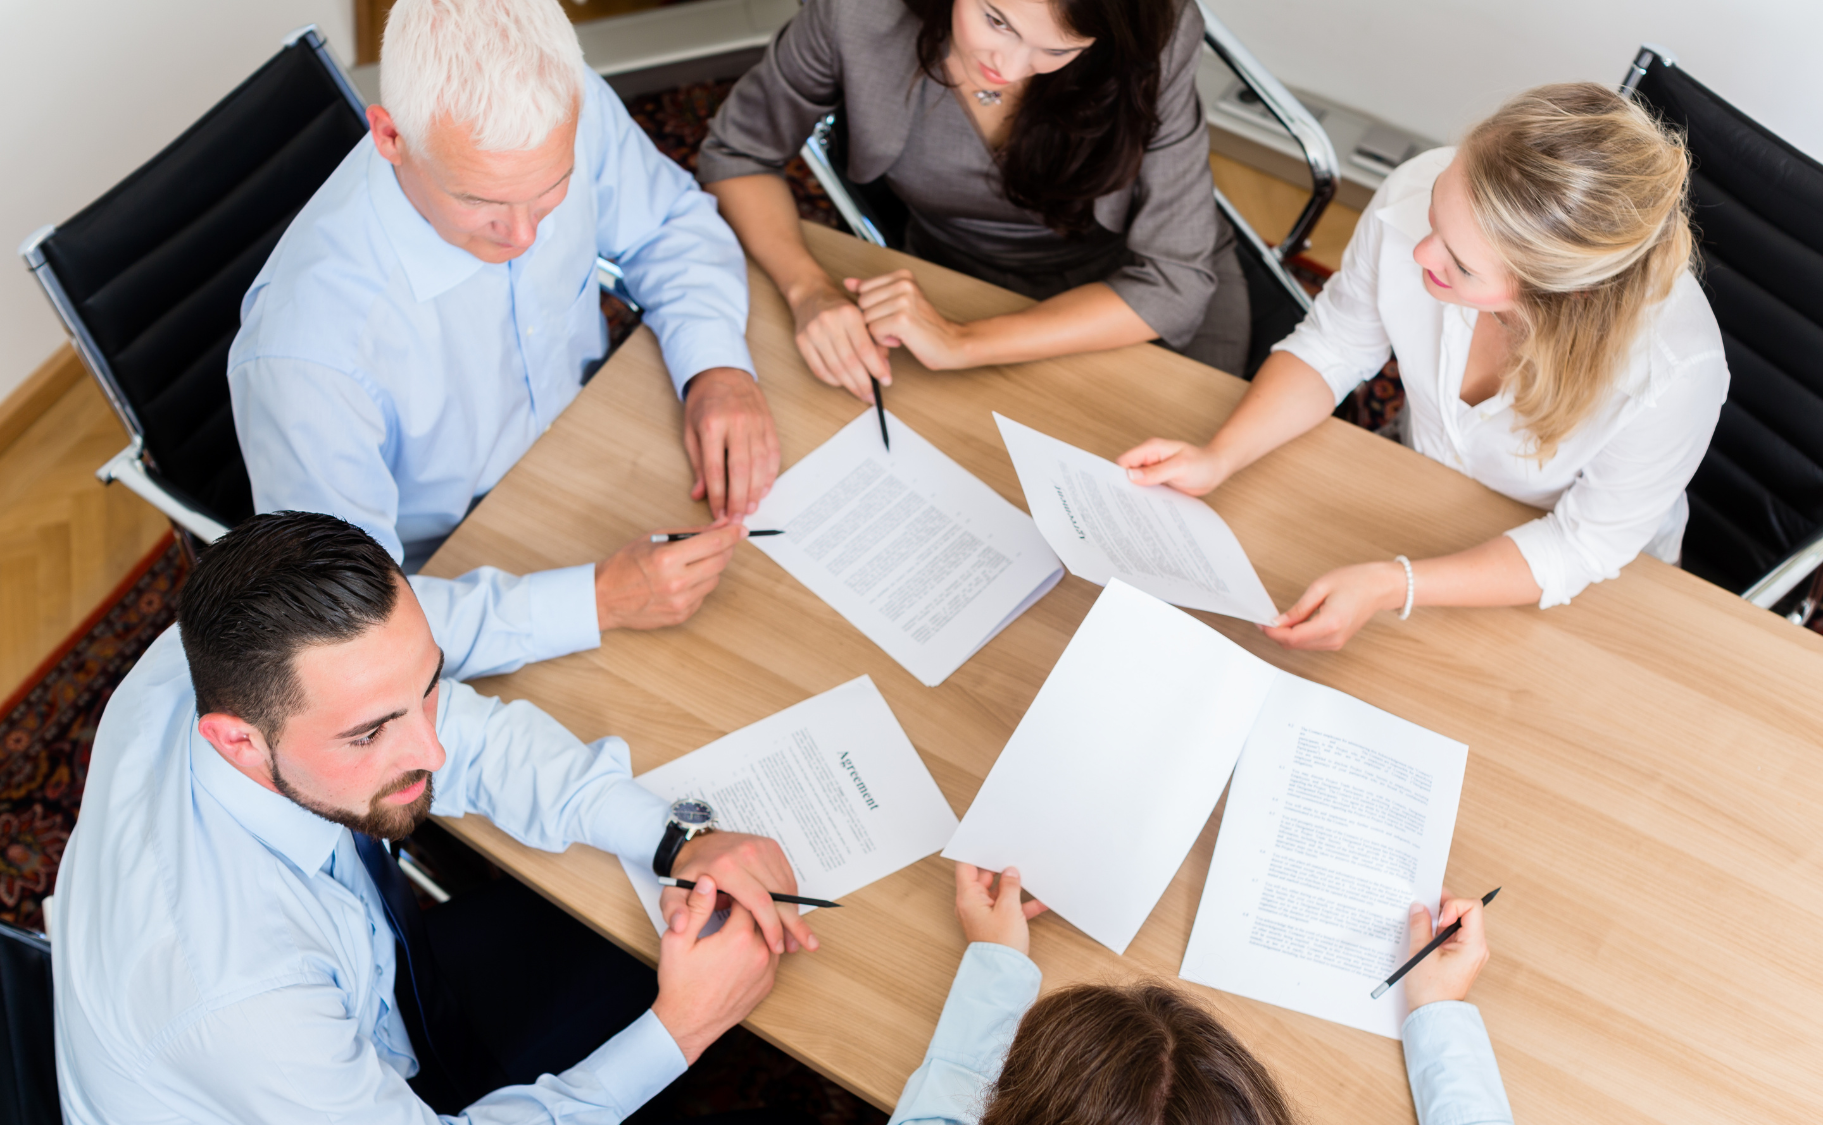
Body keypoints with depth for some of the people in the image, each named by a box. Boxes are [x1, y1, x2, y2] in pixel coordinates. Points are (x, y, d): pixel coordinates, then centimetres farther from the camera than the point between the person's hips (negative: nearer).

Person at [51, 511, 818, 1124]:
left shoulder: (236, 659, -25)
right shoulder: (235, 989, -43)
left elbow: (476, 735, -12)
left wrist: (680, 841, -23)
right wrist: (677, 1033, -29)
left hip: (370, 1002, 6)